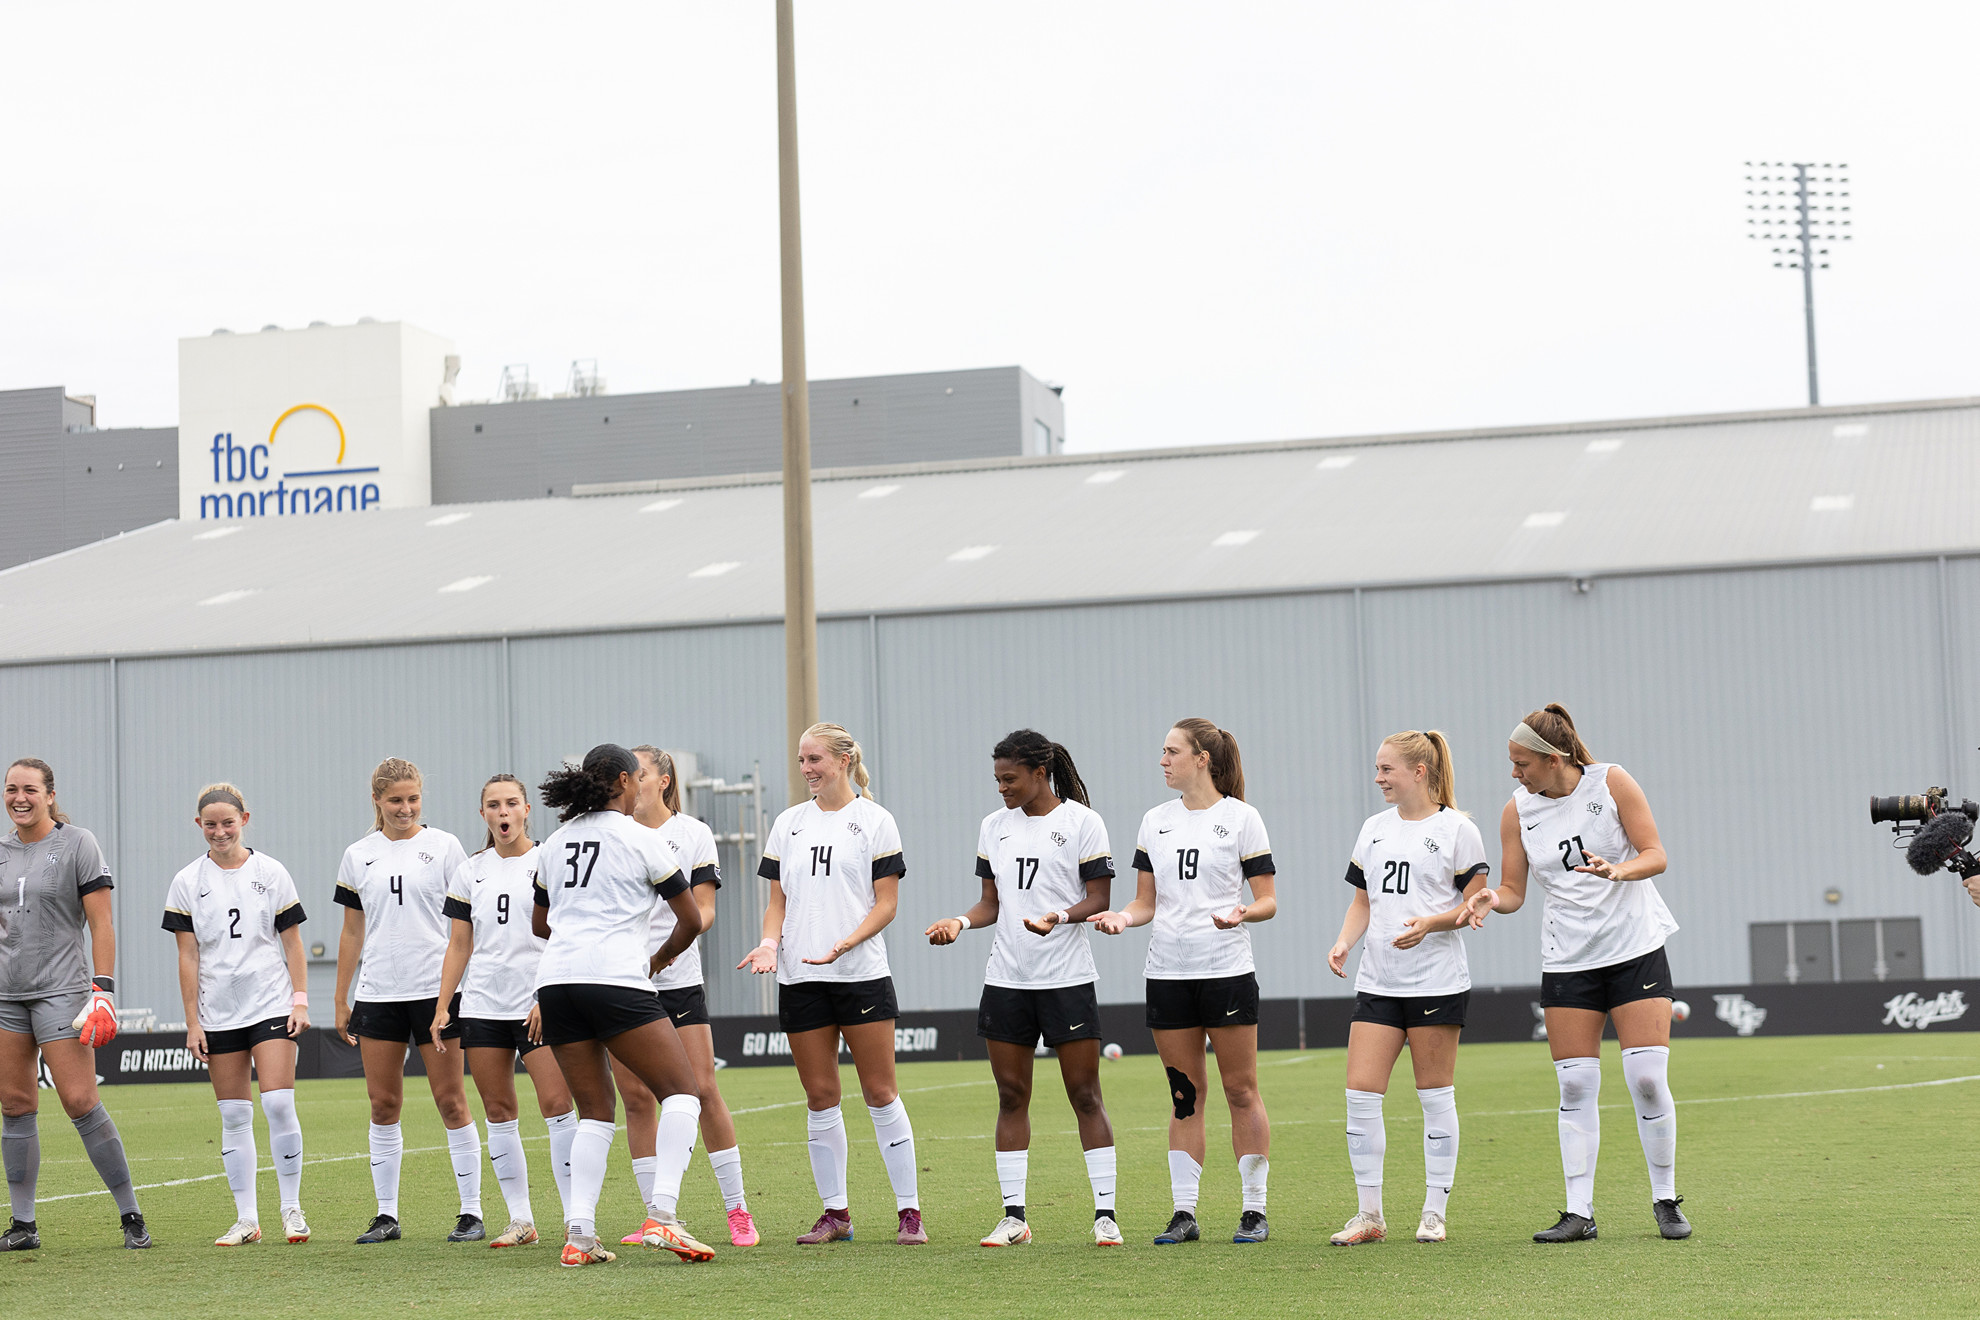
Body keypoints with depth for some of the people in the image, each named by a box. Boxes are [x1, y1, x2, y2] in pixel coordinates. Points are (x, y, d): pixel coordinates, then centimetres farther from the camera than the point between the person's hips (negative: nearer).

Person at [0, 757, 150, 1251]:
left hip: (60, 989, -5)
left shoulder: (77, 844, -3)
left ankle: (131, 1217, -3)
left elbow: (101, 923, -6)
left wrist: (103, 989, -14)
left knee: (81, 1103, -11)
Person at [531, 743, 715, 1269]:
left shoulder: (557, 842, 19)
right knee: (681, 1090, 0)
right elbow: (691, 919, 4)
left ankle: (578, 1234, -2)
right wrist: (658, 959, 22)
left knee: (595, 1112, 12)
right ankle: (662, 1216, -16)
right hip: (614, 981, -6)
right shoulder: (640, 837, 2)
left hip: (554, 981, 6)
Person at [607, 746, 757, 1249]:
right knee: (636, 1098, 1)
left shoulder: (693, 833, 2)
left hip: (678, 980, -3)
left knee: (702, 1089, -7)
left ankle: (737, 1210, 1)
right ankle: (656, 1216, 8)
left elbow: (704, 909, -4)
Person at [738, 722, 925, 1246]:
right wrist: (769, 942, -6)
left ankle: (909, 1211, 2)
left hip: (862, 972, -4)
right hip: (799, 978, 4)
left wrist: (844, 944, -19)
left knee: (880, 1093, -4)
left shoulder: (874, 820, 0)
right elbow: (779, 900, 14)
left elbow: (886, 903, -4)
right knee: (820, 1097, 4)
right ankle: (835, 1213, 12)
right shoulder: (788, 823, 12)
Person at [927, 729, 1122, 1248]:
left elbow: (1099, 898, -5)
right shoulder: (994, 826, 12)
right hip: (1006, 977, 5)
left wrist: (1062, 916, -23)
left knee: (1085, 1094, -3)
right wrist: (961, 921, -3)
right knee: (1011, 1095, 4)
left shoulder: (1081, 821, -3)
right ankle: (1013, 1216, 9)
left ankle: (1105, 1214, 1)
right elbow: (992, 902, 16)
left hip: (1067, 977, -5)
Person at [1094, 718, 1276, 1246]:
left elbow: (1268, 900, -3)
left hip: (1226, 969, -4)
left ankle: (1254, 1209, 6)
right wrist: (1121, 917, -7)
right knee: (1184, 1093, 6)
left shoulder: (1240, 817, -2)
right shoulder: (1155, 822, 11)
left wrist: (1242, 914, -24)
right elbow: (1147, 903, 13)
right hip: (1168, 970, 4)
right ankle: (1184, 1212, 9)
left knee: (1240, 1090, 0)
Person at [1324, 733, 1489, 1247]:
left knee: (1435, 1095, 1)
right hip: (1377, 982, 5)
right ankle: (1370, 1215, 4)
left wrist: (1431, 923, -20)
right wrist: (1344, 941, 1)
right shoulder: (1374, 829, 14)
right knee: (1360, 1091, -4)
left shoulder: (1456, 829, -2)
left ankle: (1434, 1213, 10)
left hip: (1437, 981, -5)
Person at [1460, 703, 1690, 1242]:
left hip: (1635, 949, -3)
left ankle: (1665, 1201, 8)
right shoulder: (1517, 811, 1)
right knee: (1575, 1086, -1)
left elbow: (1655, 855, -8)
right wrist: (1493, 899, -19)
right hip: (1567, 959, 3)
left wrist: (1617, 871, -28)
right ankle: (1579, 1212, 4)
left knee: (1648, 1079, -8)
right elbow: (1514, 889, 4)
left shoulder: (1611, 782, -8)